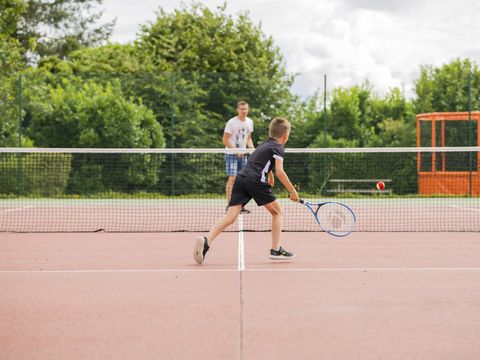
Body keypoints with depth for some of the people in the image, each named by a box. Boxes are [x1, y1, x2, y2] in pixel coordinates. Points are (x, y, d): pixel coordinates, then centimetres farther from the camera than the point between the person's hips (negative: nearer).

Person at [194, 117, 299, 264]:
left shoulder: (263, 145, 30)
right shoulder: (278, 148, 6)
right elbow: (280, 172, -6)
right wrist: (292, 191, 0)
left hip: (241, 178, 6)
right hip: (256, 181, -6)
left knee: (230, 216, -6)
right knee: (277, 211, 14)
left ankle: (206, 241, -28)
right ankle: (276, 250, 11)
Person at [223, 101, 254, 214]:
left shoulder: (249, 122, 7)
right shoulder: (232, 122, -13)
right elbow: (225, 140, -12)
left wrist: (251, 147, 0)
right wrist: (236, 150, -19)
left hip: (242, 154, 6)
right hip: (231, 154, -6)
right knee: (232, 178, -14)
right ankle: (229, 205, -12)